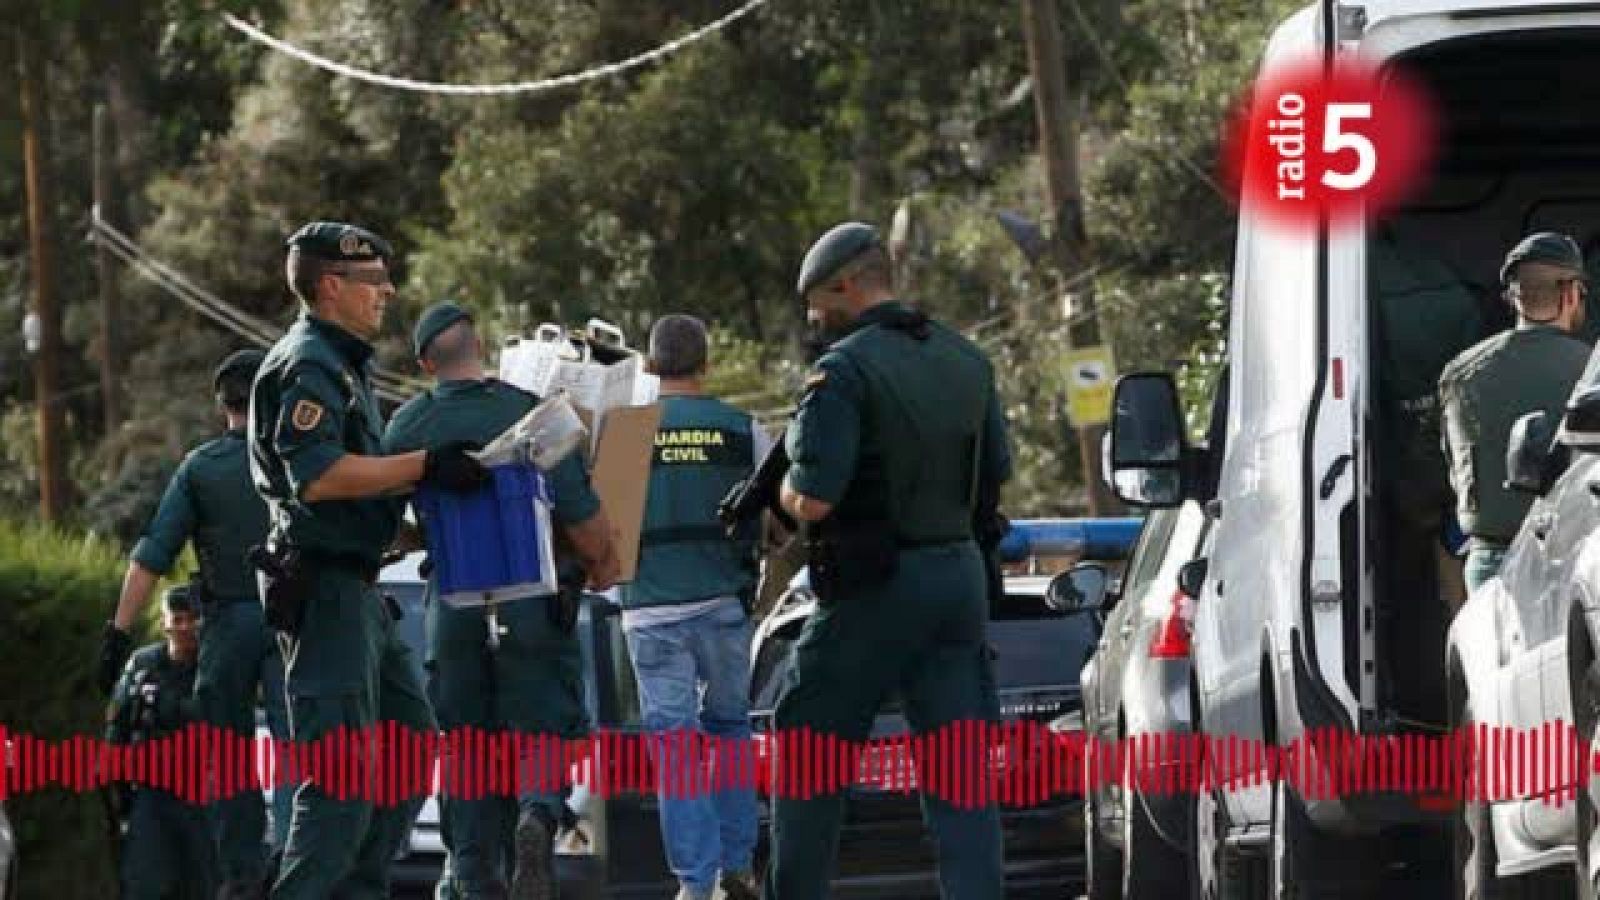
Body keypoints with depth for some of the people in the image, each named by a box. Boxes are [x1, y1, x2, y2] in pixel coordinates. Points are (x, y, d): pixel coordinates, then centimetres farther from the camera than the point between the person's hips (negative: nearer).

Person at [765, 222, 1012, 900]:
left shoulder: (843, 371, -14)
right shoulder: (967, 362, 9)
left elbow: (812, 501, -20)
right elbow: (997, 476, 17)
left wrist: (786, 487, 1)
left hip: (875, 589, -6)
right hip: (960, 578, 6)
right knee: (961, 775, 3)